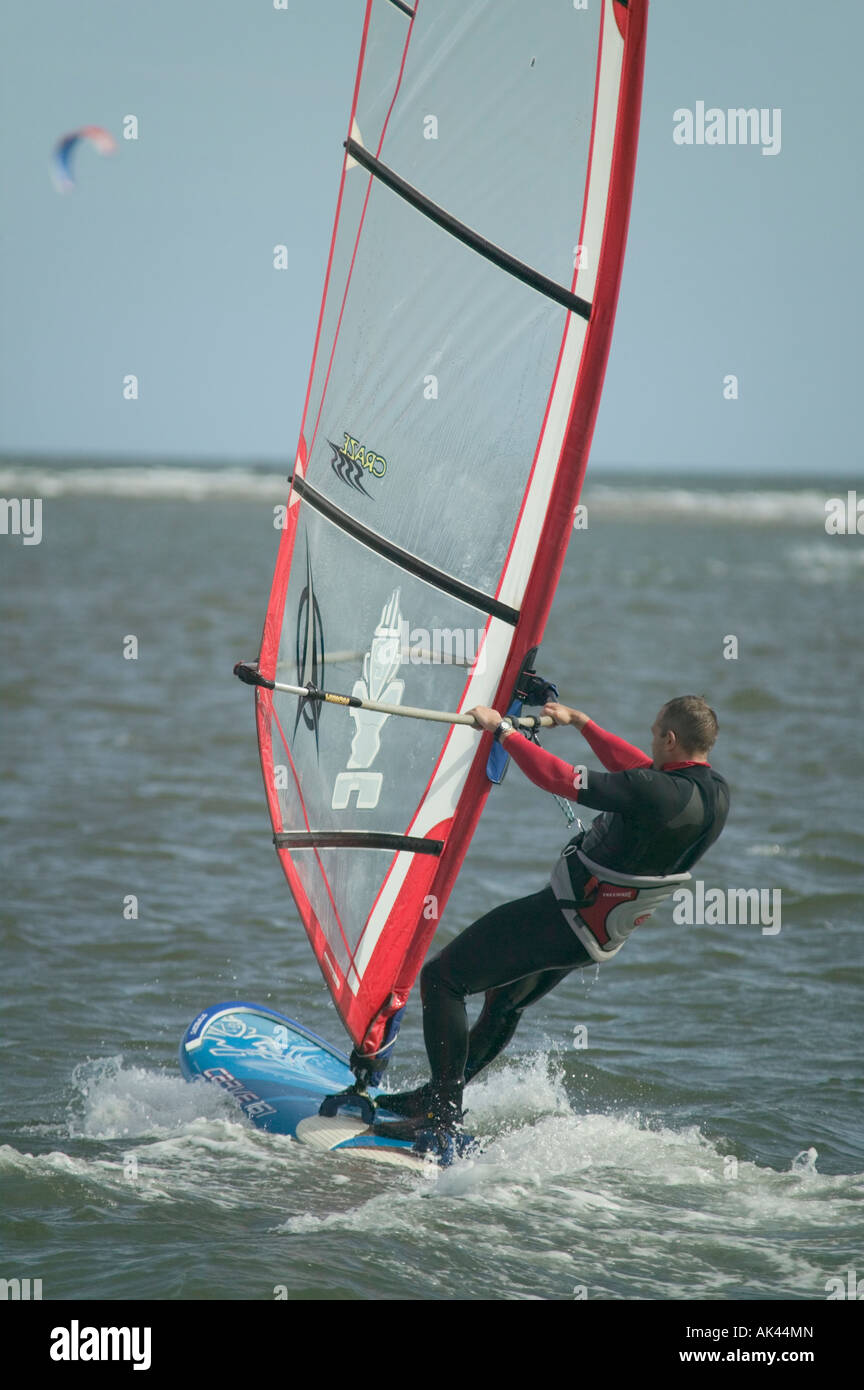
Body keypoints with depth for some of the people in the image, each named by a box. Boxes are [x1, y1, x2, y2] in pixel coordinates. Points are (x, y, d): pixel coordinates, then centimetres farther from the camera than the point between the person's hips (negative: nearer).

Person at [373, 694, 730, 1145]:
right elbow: (641, 770, 17)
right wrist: (580, 722, 25)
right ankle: (441, 1093, 43)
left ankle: (443, 1116, -3)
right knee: (506, 999, 31)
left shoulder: (657, 793, -30)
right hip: (600, 938, 9)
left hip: (566, 917, -9)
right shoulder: (715, 793, -2)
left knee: (441, 978, -2)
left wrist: (501, 729, -14)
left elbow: (559, 779, -26)